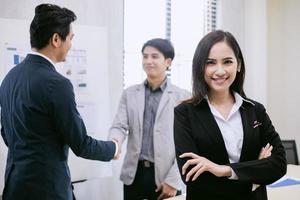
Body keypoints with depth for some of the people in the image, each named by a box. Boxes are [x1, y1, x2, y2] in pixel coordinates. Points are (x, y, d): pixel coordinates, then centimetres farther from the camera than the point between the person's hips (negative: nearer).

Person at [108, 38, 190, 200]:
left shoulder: (182, 97, -1)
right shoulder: (129, 93, 9)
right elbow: (119, 126, 1)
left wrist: (173, 180, -10)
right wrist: (113, 143, -22)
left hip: (164, 176, -2)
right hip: (134, 174, 3)